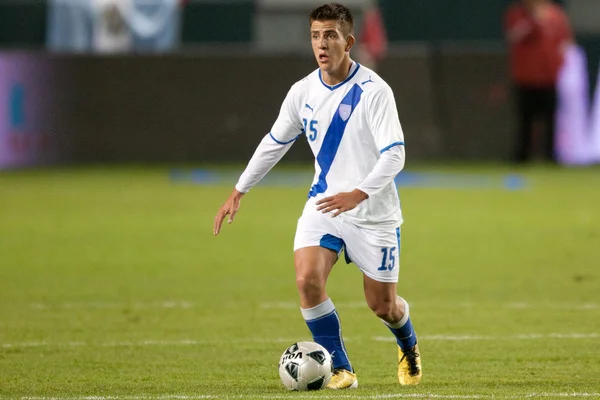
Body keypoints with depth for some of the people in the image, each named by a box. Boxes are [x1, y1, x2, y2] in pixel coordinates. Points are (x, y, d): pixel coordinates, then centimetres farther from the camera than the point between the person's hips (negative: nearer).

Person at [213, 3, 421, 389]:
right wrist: (238, 192, 15)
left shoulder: (373, 90, -18)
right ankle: (340, 370, -4)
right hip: (323, 203, 4)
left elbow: (394, 155, -23)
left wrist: (358, 194, -38)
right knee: (307, 278, -21)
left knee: (382, 304, 5)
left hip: (374, 211, -4)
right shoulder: (303, 92, -1)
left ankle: (409, 347, 43)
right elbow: (274, 143, 15)